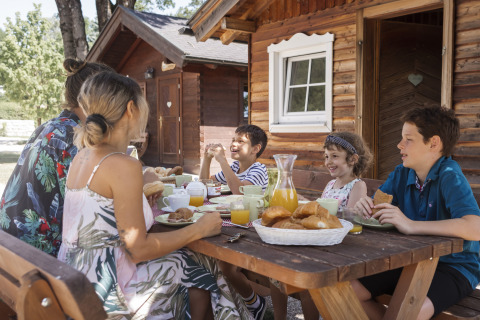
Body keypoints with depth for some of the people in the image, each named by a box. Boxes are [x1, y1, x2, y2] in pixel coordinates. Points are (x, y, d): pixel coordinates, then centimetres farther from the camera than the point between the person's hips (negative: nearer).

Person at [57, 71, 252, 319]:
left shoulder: (83, 156, 5)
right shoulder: (124, 166, -23)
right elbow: (138, 250, -20)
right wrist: (199, 229, -11)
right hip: (105, 289, -9)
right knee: (200, 269, 9)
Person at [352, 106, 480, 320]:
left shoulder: (449, 177, -19)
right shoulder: (401, 174, 1)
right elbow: (376, 208, 9)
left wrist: (411, 225, -37)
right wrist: (364, 206, -16)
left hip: (454, 266, -7)